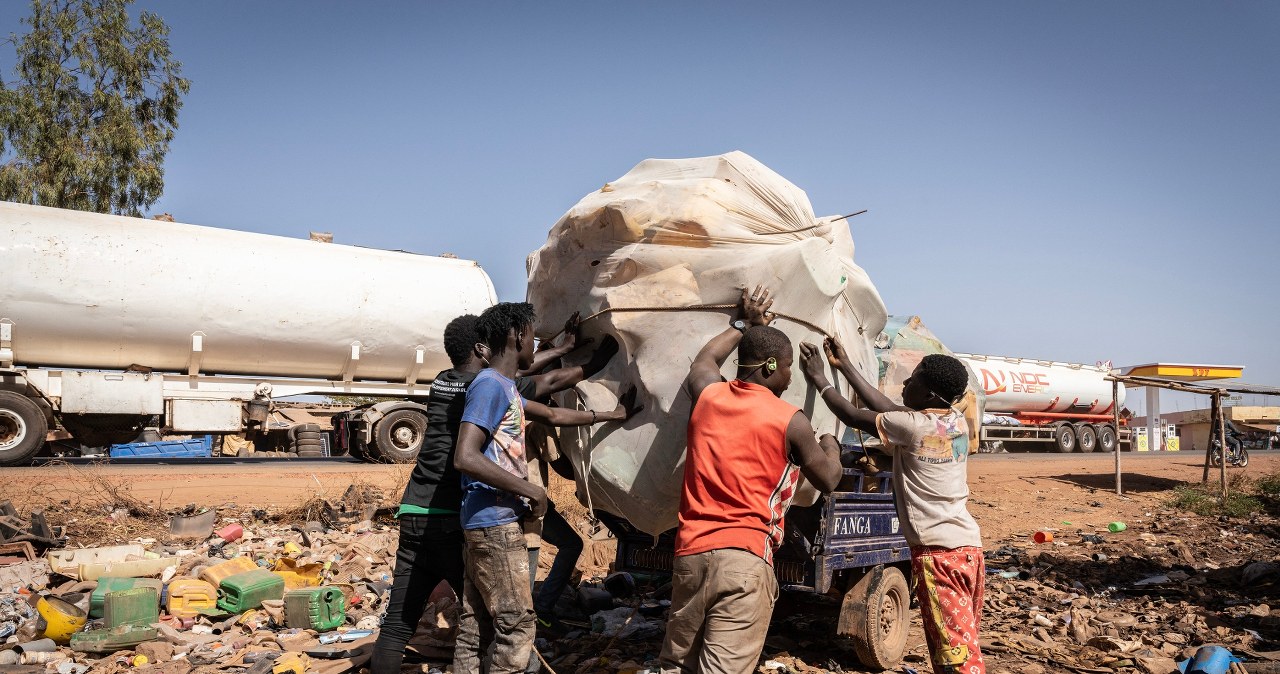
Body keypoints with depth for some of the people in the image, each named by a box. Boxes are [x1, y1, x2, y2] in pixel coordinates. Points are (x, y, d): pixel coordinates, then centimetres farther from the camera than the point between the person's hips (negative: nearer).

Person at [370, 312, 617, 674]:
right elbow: (552, 381, 4)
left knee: (398, 622, 6)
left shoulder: (441, 383, 12)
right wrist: (595, 363, 20)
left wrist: (564, 347, 28)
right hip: (453, 521, -6)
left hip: (415, 515, 6)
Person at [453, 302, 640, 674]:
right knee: (516, 625, -5)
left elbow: (553, 415, 29)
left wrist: (611, 415, 36)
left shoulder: (506, 387, 15)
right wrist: (532, 491, -18)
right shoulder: (490, 385, -16)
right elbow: (465, 458, -25)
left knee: (476, 627, 11)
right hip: (495, 522, -10)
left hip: (488, 522, 10)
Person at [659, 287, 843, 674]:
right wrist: (831, 447, 30)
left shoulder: (706, 396, 8)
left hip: (690, 551, 5)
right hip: (744, 559, -5)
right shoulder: (790, 421, -4)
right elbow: (828, 481, 10)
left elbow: (705, 359, 32)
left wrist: (744, 325, 44)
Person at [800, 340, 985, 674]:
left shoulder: (914, 426, -14)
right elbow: (888, 409, 16)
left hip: (938, 550, -9)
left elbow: (853, 416, -2)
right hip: (969, 544, 9)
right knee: (964, 644, 16)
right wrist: (845, 366, 21)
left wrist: (818, 377, 11)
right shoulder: (957, 423, 9)